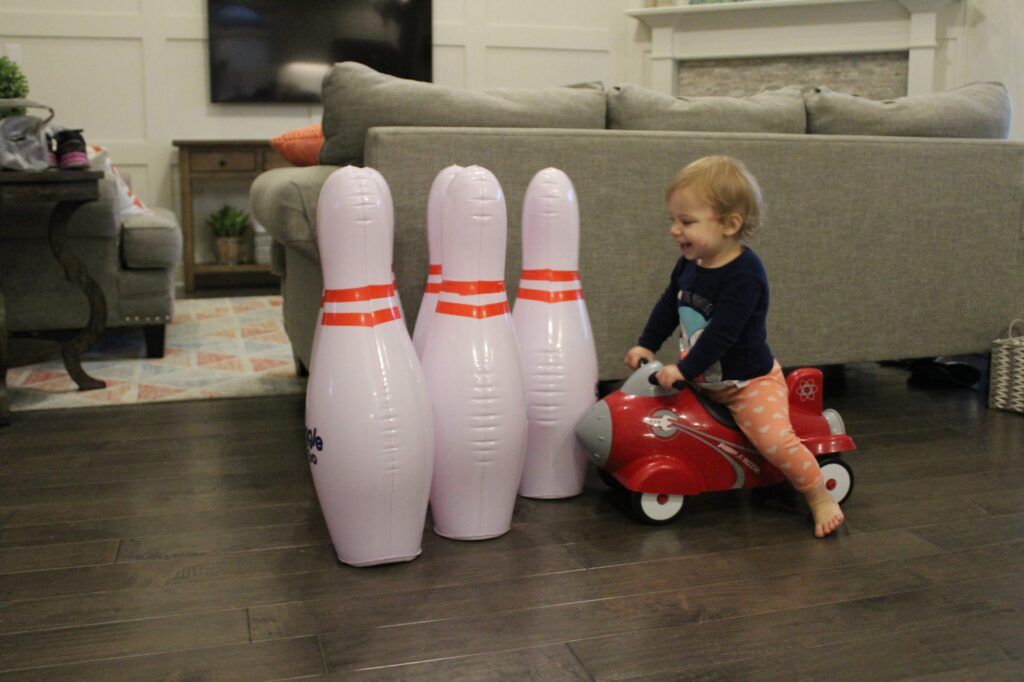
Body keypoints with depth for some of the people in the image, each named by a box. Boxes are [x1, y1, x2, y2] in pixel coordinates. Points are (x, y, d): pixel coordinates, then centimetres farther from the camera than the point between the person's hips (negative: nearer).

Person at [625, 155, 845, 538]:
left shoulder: (744, 274, -27)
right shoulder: (689, 265, -1)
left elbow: (722, 333, -30)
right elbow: (668, 307, 14)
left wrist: (684, 371, -28)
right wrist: (646, 345, 9)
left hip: (749, 381, -8)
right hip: (704, 381, 8)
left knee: (775, 439, -23)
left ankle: (819, 496, -3)